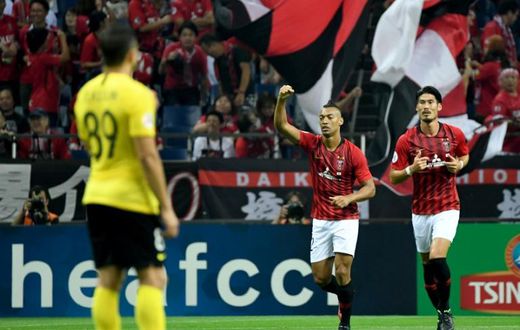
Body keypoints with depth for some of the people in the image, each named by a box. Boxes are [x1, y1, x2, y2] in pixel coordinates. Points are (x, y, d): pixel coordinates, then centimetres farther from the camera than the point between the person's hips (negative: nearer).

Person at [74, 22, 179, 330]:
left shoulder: (86, 93, 9)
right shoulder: (137, 94, -13)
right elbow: (148, 156, -18)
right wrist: (166, 207, -14)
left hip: (97, 196, 7)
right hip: (133, 199, -7)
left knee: (108, 279, 7)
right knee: (152, 278, -4)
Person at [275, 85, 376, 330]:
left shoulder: (353, 153, -10)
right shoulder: (313, 144, -2)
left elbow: (370, 188, -7)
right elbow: (281, 126, -11)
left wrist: (349, 198, -25)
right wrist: (282, 100, -28)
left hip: (346, 219, -3)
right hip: (320, 220, 3)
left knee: (342, 271, -15)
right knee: (320, 278, 4)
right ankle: (345, 296, 35)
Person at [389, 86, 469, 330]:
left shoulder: (455, 135, -3)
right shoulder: (406, 140, -5)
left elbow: (465, 155, 18)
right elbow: (393, 177, -1)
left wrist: (459, 165, -4)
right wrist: (411, 169, -21)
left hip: (447, 208, -2)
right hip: (420, 211, 2)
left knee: (437, 258, -21)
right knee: (427, 265, 8)